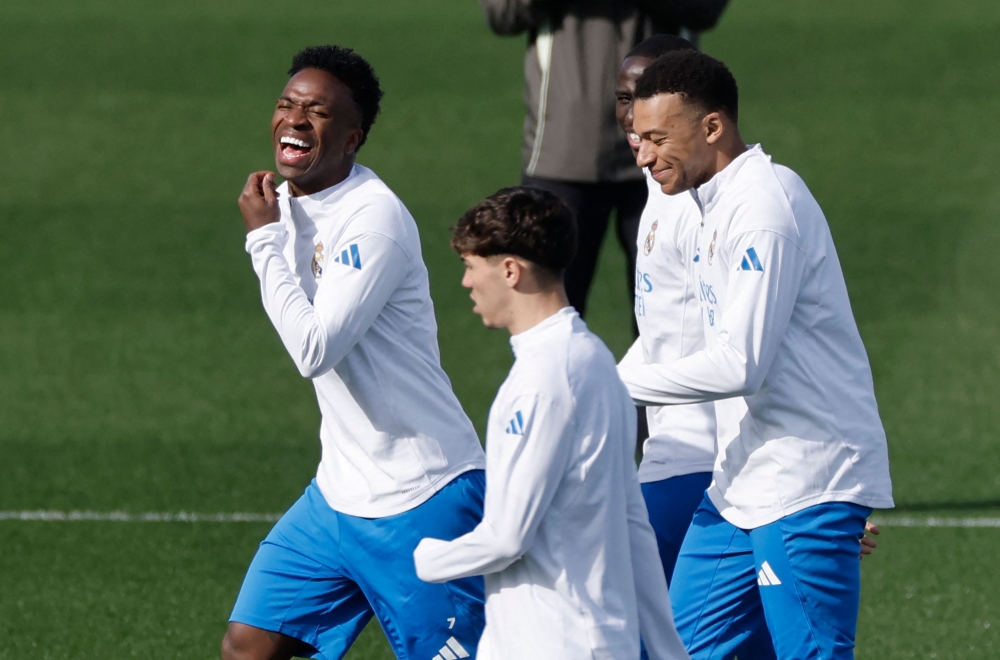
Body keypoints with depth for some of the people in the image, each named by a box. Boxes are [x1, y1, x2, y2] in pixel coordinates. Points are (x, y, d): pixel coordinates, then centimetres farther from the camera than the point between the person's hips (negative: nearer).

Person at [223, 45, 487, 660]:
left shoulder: (375, 219, -20)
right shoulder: (290, 203, 7)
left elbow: (313, 350, -28)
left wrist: (265, 238, -20)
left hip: (422, 500, -8)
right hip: (340, 491, 8)